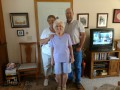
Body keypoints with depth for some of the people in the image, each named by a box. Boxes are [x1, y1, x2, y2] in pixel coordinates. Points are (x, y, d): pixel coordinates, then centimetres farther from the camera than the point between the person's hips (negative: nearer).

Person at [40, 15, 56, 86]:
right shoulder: (45, 31, -6)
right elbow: (41, 42, -9)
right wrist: (48, 38, -23)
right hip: (46, 53, 0)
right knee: (47, 66, 14)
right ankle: (46, 78, 38)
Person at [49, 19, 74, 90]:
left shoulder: (67, 36, -8)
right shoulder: (53, 37, -5)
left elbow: (70, 47, -1)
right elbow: (52, 49, 1)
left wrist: (72, 57, -2)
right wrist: (52, 59, 3)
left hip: (66, 58, 0)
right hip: (57, 58, 1)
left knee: (65, 73, 12)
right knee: (58, 73, 11)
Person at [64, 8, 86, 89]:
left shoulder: (78, 23, -9)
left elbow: (83, 35, -7)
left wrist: (80, 47, -11)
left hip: (76, 47, -3)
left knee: (77, 65, 9)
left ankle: (78, 81, 28)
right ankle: (70, 78, 38)